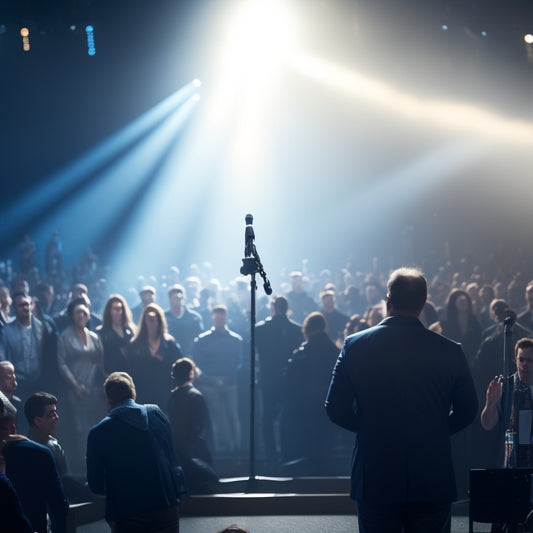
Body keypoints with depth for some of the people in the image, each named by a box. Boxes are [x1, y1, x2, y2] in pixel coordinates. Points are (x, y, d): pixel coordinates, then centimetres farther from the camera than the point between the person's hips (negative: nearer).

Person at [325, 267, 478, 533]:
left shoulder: (355, 346, -4)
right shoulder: (450, 351, -4)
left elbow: (336, 409, -2)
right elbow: (466, 411, 5)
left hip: (375, 481, 0)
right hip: (433, 481, 0)